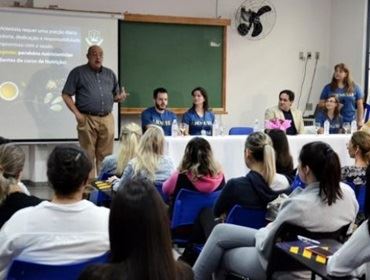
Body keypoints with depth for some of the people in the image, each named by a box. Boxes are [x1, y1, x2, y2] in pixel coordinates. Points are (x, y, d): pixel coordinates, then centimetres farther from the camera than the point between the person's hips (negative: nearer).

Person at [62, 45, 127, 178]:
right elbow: (66, 95, 0)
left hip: (107, 120, 4)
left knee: (105, 155, 5)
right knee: (88, 155, -1)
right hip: (87, 119, -4)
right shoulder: (78, 72, 2)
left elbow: (115, 95, 23)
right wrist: (77, 113, -10)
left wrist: (120, 97, -2)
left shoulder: (110, 74, 16)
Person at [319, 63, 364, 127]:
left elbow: (360, 106, 10)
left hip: (350, 122, 1)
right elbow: (321, 104, 7)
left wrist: (360, 121, 4)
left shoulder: (355, 88, 7)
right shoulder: (328, 88, 6)